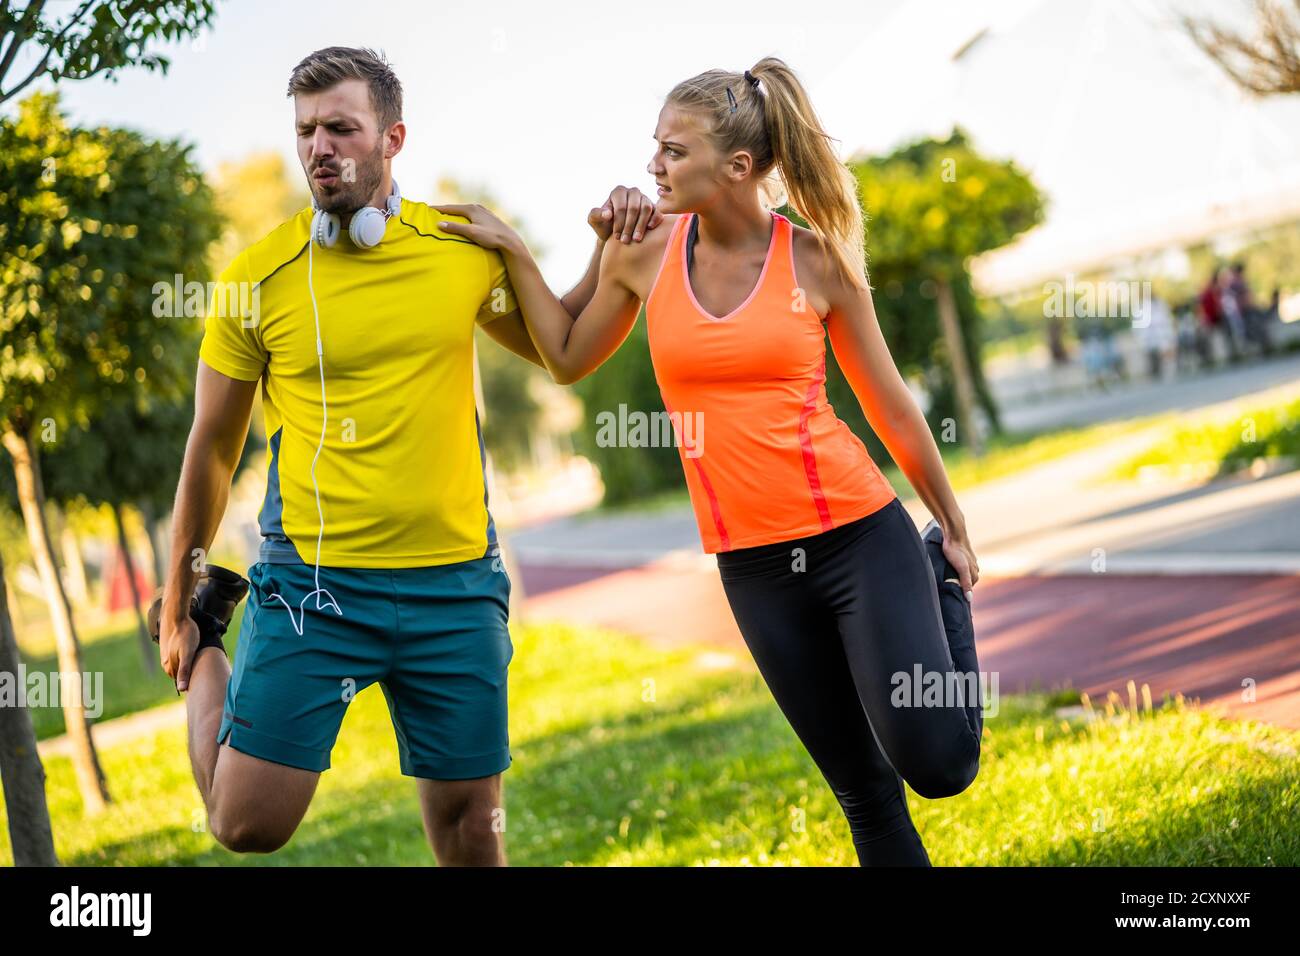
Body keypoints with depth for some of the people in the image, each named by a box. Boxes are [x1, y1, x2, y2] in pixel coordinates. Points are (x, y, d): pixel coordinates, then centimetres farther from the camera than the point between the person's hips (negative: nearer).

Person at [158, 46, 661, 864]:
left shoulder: (467, 250, 2)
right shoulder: (260, 276, -4)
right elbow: (214, 446, 5)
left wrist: (612, 245, 3)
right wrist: (178, 601, 11)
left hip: (456, 583, 2)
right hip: (312, 582, -2)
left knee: (472, 830, 7)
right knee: (248, 825, -2)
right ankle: (210, 663, 26)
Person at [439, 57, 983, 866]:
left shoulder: (817, 260, -6)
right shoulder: (645, 253, 1)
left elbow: (890, 405, 3)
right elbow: (569, 361, 16)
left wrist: (953, 525, 10)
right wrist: (514, 252, 8)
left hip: (861, 535, -3)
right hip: (753, 563, 3)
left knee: (938, 767, -8)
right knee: (861, 786, 9)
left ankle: (942, 587, 20)